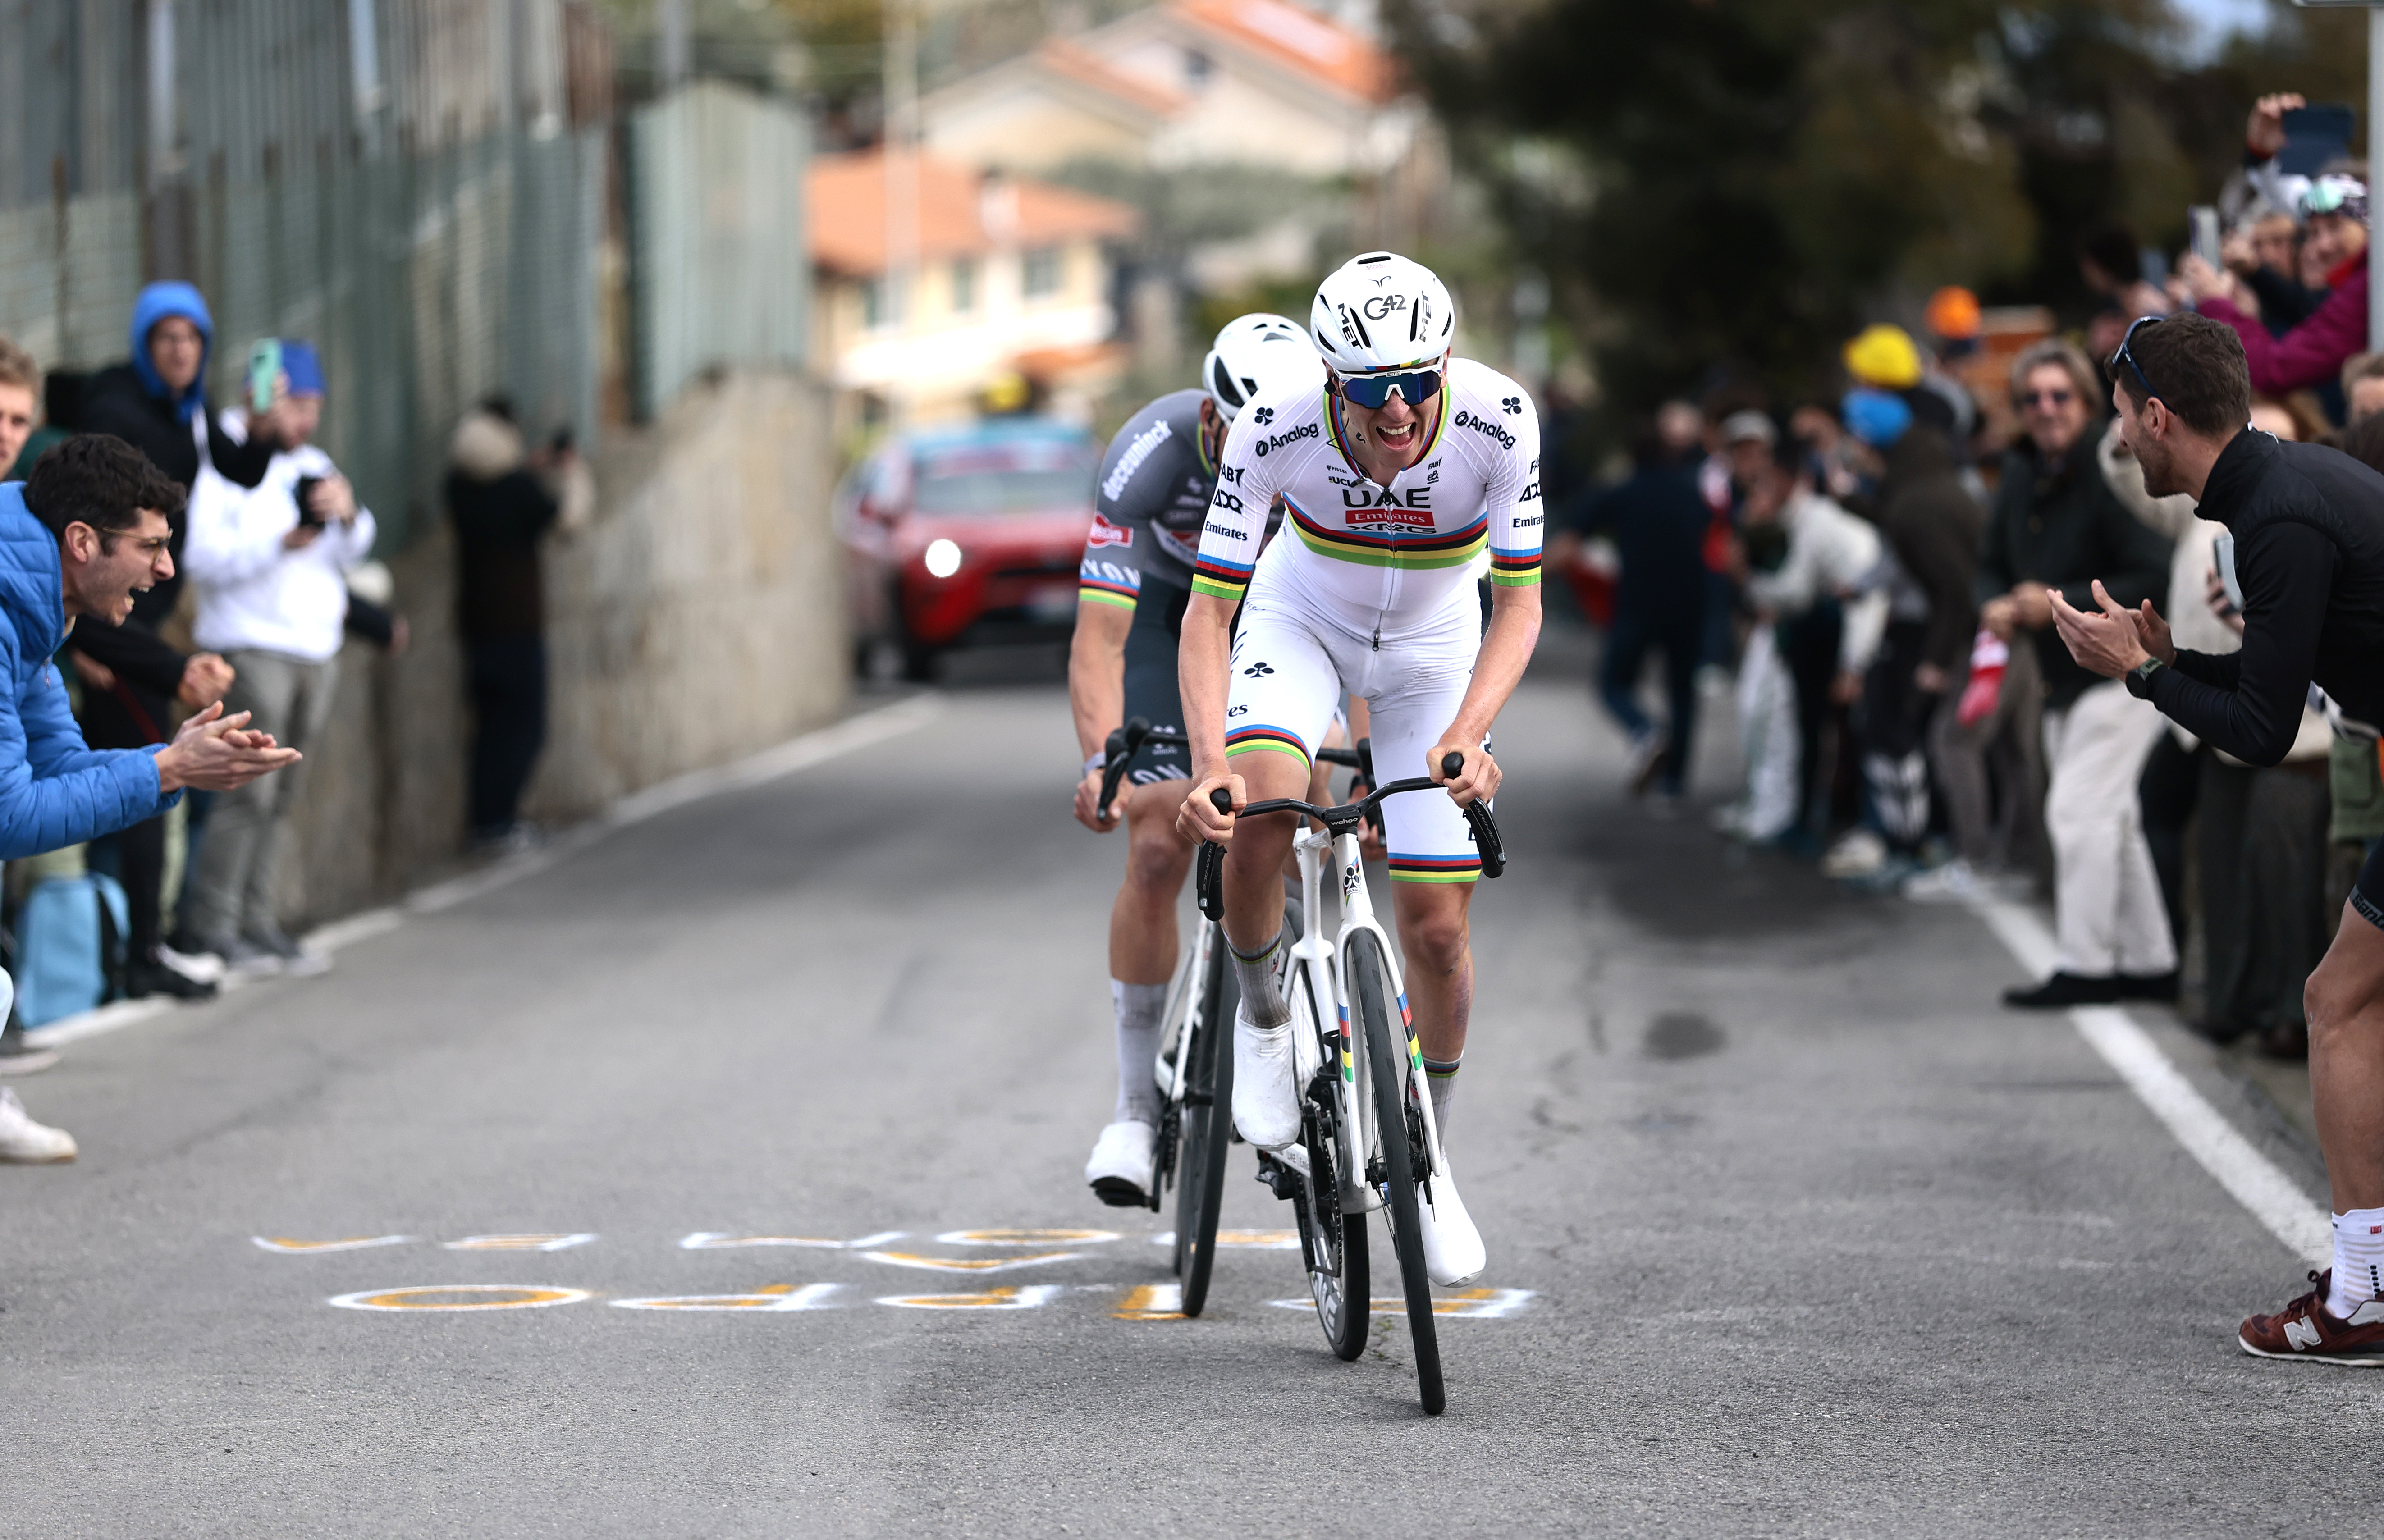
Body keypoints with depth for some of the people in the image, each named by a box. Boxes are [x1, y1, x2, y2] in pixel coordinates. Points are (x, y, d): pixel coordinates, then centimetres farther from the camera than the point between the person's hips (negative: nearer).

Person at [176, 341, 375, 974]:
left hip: (316, 650, 7)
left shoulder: (314, 466, 19)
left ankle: (256, 922, 8)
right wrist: (280, 544, -22)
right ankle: (211, 923, -6)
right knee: (249, 790, -12)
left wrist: (348, 515, -9)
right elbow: (202, 555, -13)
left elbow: (352, 553, 12)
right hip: (252, 650, -7)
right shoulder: (225, 464, -4)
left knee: (281, 799, 5)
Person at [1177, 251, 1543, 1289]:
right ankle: (1262, 1020, 2)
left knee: (1435, 924, -2)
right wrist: (1209, 762, -44)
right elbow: (1209, 610, -29)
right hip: (1303, 617, -1)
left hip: (1433, 647, 1)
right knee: (1255, 822, -30)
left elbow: (1520, 606, -26)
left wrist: (1466, 736, -42)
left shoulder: (1500, 421, -32)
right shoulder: (1277, 428, -32)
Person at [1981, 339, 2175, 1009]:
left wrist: (2063, 604, -24)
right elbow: (1993, 563, 18)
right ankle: (2149, 962, 23)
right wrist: (1996, 606, -5)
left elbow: (2155, 576, -25)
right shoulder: (2020, 477, 7)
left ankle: (2086, 966, -6)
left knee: (2080, 810, -12)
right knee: (2111, 821, 14)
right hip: (2063, 677, 9)